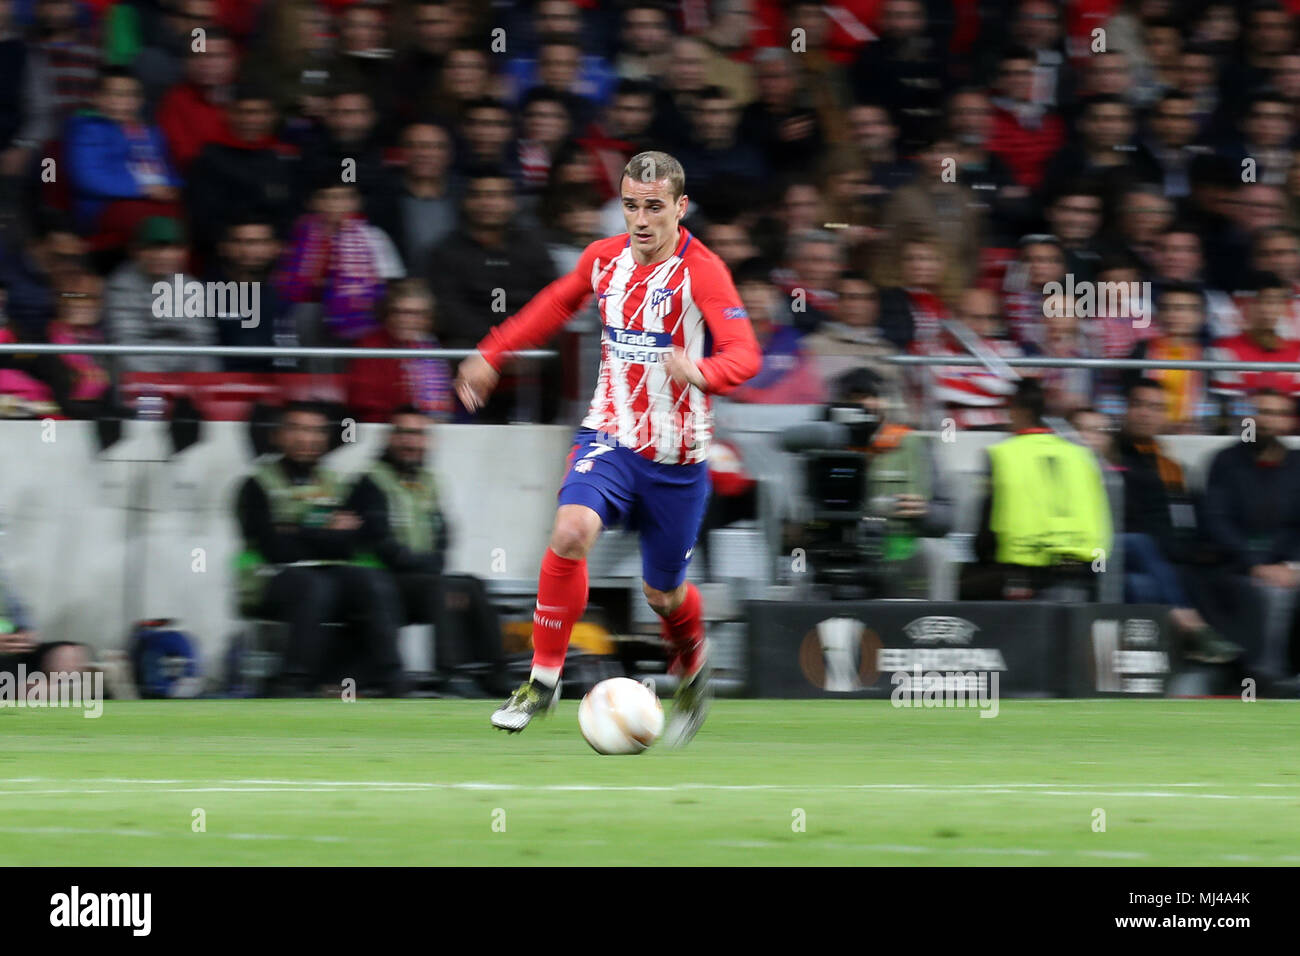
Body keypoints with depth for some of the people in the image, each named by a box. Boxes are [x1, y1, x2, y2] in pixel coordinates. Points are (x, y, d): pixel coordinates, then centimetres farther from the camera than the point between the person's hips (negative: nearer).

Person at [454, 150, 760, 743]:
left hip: (677, 456, -3)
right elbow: (558, 303, 21)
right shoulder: (604, 258, 0)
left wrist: (700, 372, -48)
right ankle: (544, 677, -15)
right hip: (609, 435, 3)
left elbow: (745, 354, -27)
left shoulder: (702, 271, -16)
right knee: (571, 532, -25)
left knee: (662, 592, 10)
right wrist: (491, 355, 20)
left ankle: (691, 671, 44)